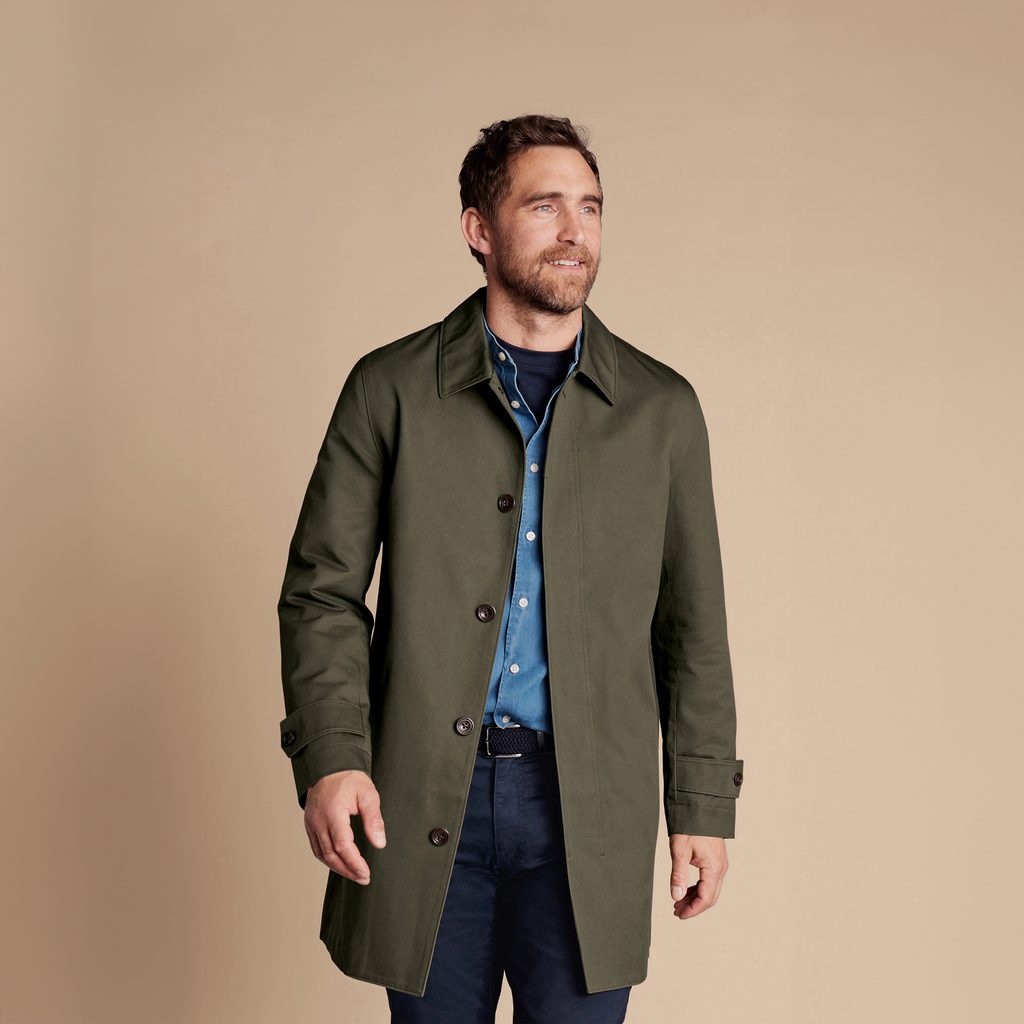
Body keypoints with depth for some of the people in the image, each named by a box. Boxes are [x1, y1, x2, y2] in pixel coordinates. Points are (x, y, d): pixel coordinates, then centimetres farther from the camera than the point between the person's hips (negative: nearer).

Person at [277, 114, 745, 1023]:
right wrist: (328, 758, -13)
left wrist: (704, 807, 5)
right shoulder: (391, 388, 2)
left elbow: (692, 624, 8)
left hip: (587, 810, 1)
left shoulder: (661, 408, 6)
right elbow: (322, 590, 1)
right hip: (420, 806, 0)